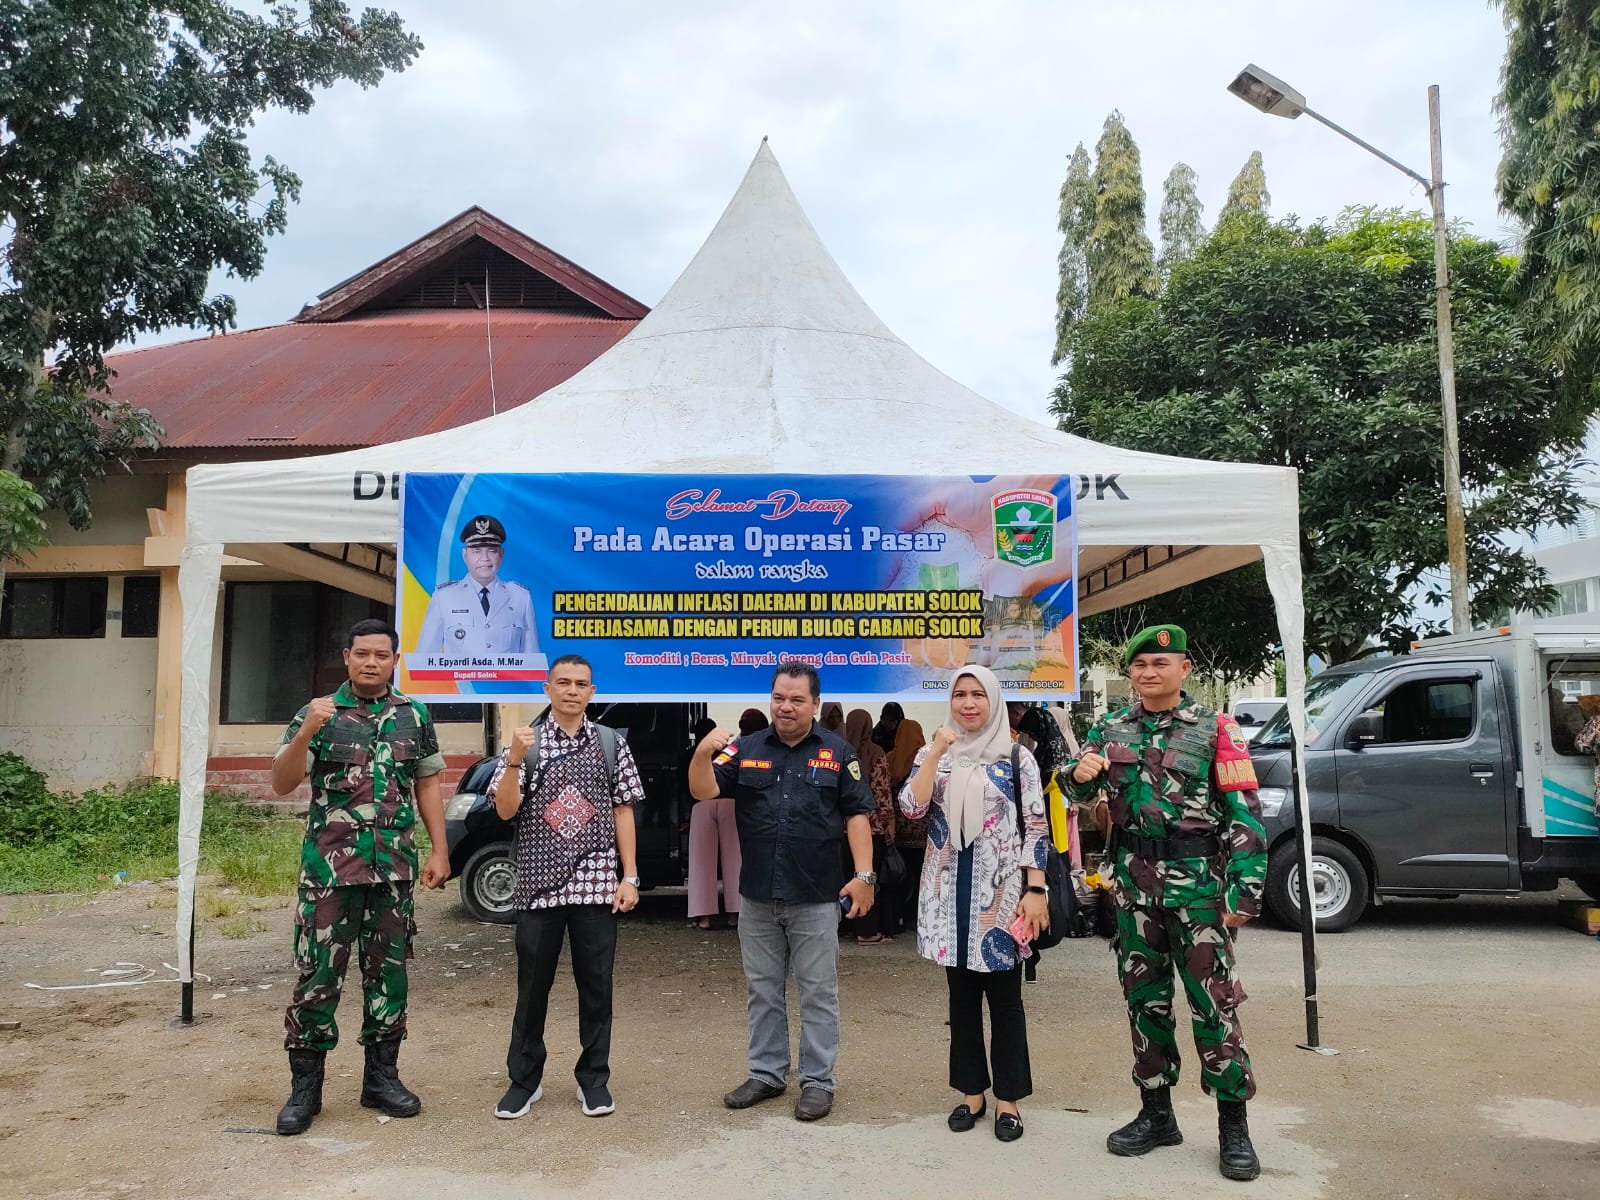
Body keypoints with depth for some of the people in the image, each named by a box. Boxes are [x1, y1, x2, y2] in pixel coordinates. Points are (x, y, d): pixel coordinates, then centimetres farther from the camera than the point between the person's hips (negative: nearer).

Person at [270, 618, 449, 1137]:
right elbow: (282, 784, -7)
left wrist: (439, 851, 4)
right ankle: (304, 1087, 14)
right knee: (318, 977, 1)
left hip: (395, 868, 3)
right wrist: (305, 733, -24)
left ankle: (381, 1077, 23)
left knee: (389, 973, 10)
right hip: (329, 869, -2)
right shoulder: (319, 711, -1)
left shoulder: (415, 715, 6)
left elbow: (428, 785, 11)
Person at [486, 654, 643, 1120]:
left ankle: (593, 1079, 22)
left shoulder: (612, 744, 5)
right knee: (532, 985, 8)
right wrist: (514, 761, -20)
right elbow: (505, 811, -4)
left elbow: (623, 812, 6)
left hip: (597, 883, 1)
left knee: (596, 984, 7)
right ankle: (524, 1079, 23)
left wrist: (630, 876, 0)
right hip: (538, 884, 0)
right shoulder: (525, 742, 3)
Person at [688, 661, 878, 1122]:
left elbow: (856, 816, -1)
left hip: (816, 898, -3)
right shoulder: (746, 749, 4)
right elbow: (702, 791, -5)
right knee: (762, 991, 15)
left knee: (818, 993, 7)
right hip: (757, 896, 3)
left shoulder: (837, 752, 0)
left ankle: (818, 1080, 19)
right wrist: (704, 753, -24)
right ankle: (767, 1073, 29)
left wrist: (863, 875, -8)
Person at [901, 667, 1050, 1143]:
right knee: (962, 994, 11)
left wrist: (1036, 889, -8)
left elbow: (1036, 827, -1)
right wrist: (937, 753, -15)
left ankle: (1008, 1098, 16)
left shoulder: (1017, 758, 0)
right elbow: (911, 806, -8)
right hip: (951, 891, 2)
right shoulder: (933, 753, 7)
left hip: (1001, 890, -2)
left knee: (1004, 996, 4)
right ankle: (972, 1090, 23)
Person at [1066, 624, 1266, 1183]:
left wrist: (1246, 888, -13)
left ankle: (1234, 1125, 13)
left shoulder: (1214, 728, -2)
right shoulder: (1110, 729, 9)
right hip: (1133, 882, 4)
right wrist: (1080, 773, -18)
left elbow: (1244, 812, -5)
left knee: (1214, 1000, -1)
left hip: (1197, 882, -4)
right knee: (1144, 999, 11)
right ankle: (1156, 1113, 25)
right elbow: (1079, 791, 6)